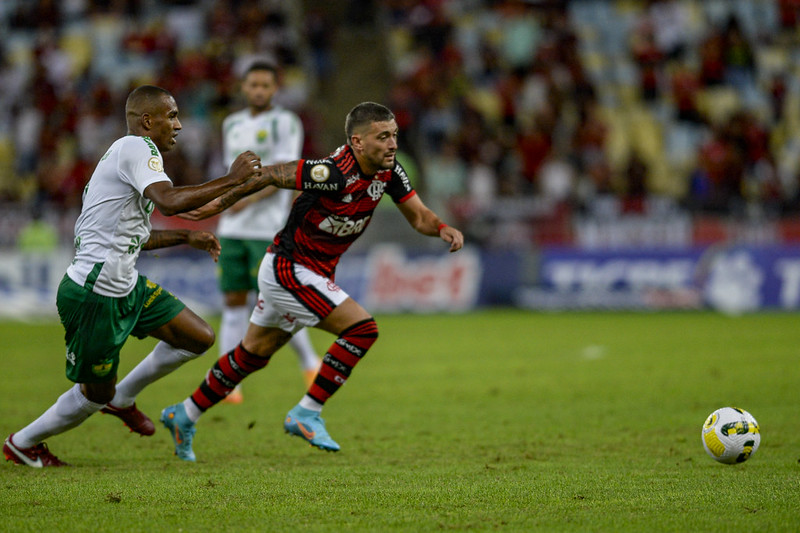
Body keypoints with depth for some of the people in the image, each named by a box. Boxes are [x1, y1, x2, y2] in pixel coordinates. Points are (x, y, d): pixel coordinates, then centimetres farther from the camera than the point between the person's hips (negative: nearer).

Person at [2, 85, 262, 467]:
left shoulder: (131, 152, 16)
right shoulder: (136, 148, -16)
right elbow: (169, 202, -33)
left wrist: (186, 237, 21)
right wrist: (231, 180, -26)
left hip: (126, 287, 10)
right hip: (93, 297, -10)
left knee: (200, 338, 7)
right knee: (96, 393, 5)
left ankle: (122, 397, 26)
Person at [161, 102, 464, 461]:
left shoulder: (388, 171, -6)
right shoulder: (334, 174, -29)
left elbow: (418, 216, 2)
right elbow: (270, 174, -19)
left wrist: (442, 229, -20)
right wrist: (222, 203, -8)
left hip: (315, 273, 9)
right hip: (289, 269, -9)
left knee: (254, 354, 20)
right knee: (362, 328, -18)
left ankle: (184, 416, 34)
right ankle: (307, 414, -9)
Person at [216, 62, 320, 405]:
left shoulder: (285, 123, -4)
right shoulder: (232, 125, 16)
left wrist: (251, 198, -26)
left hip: (268, 230, -5)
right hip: (231, 231, 5)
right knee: (233, 303, 0)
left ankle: (310, 363, 16)